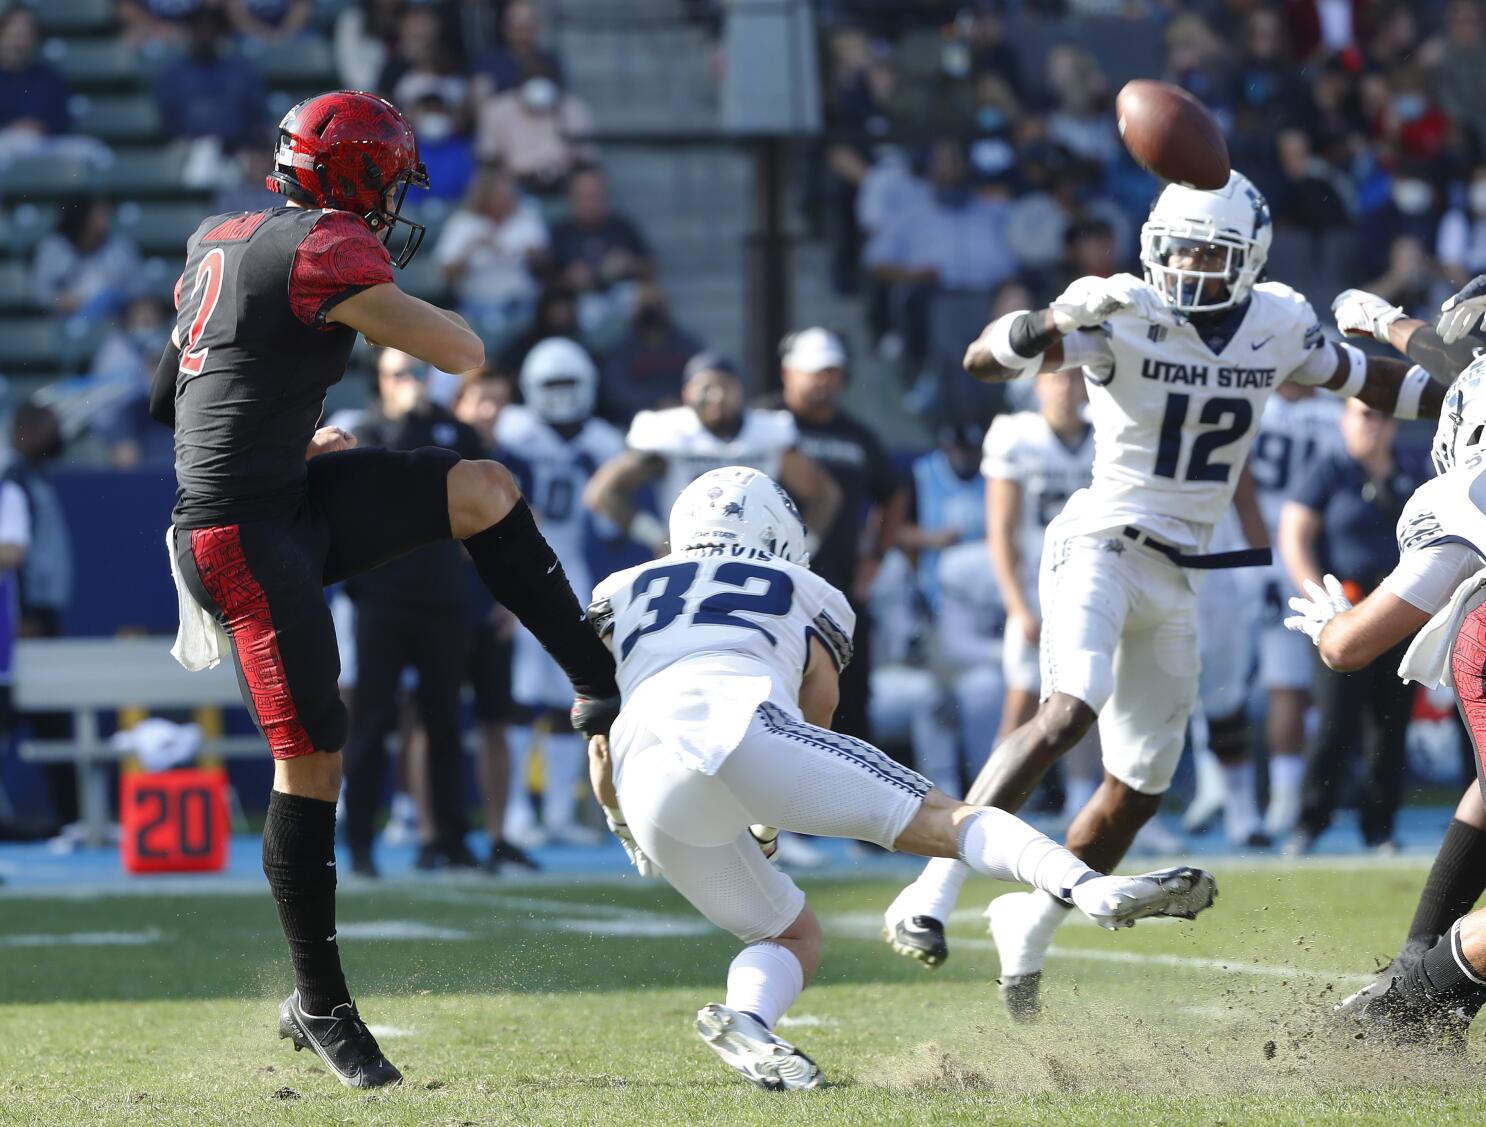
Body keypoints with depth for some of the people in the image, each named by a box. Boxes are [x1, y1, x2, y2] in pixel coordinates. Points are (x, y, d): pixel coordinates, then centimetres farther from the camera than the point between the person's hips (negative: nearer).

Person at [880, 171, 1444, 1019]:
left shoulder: (1278, 324, 0)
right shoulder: (1121, 318, -15)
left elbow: (1358, 376, 21)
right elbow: (985, 360, -26)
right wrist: (1060, 321, -45)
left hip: (1178, 576, 6)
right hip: (1103, 542, -6)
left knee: (1138, 790, 10)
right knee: (1070, 711, -31)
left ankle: (1029, 934, 28)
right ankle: (937, 885, -32)